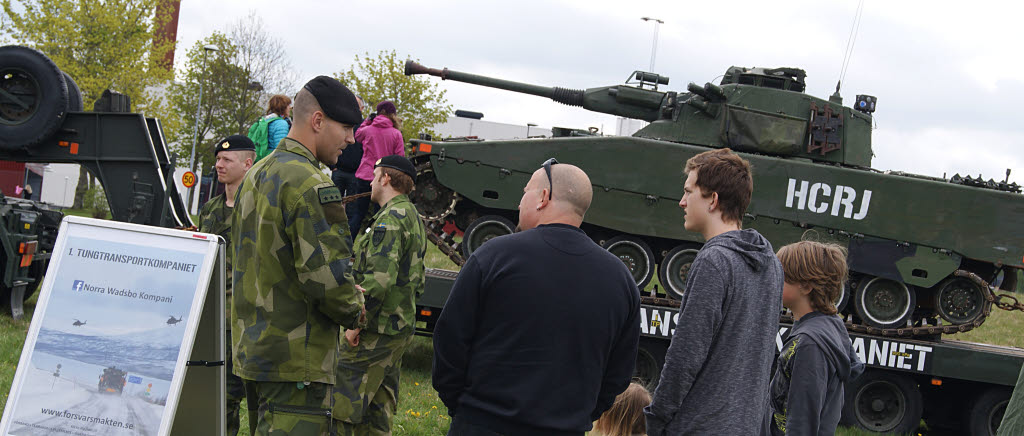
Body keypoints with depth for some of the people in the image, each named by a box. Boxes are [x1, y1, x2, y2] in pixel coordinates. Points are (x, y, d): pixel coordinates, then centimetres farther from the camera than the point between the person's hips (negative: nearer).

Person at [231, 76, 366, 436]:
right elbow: (327, 276, -24)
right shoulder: (309, 184, -17)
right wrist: (355, 312, -4)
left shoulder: (255, 176, 14)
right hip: (296, 360, -10)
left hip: (252, 349, 10)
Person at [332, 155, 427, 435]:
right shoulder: (413, 218, 16)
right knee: (377, 408, 15)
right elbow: (416, 278, 22)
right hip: (402, 327, 10)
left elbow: (379, 278, -25)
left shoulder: (390, 219, -16)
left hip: (376, 331, -10)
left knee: (341, 405, -7)